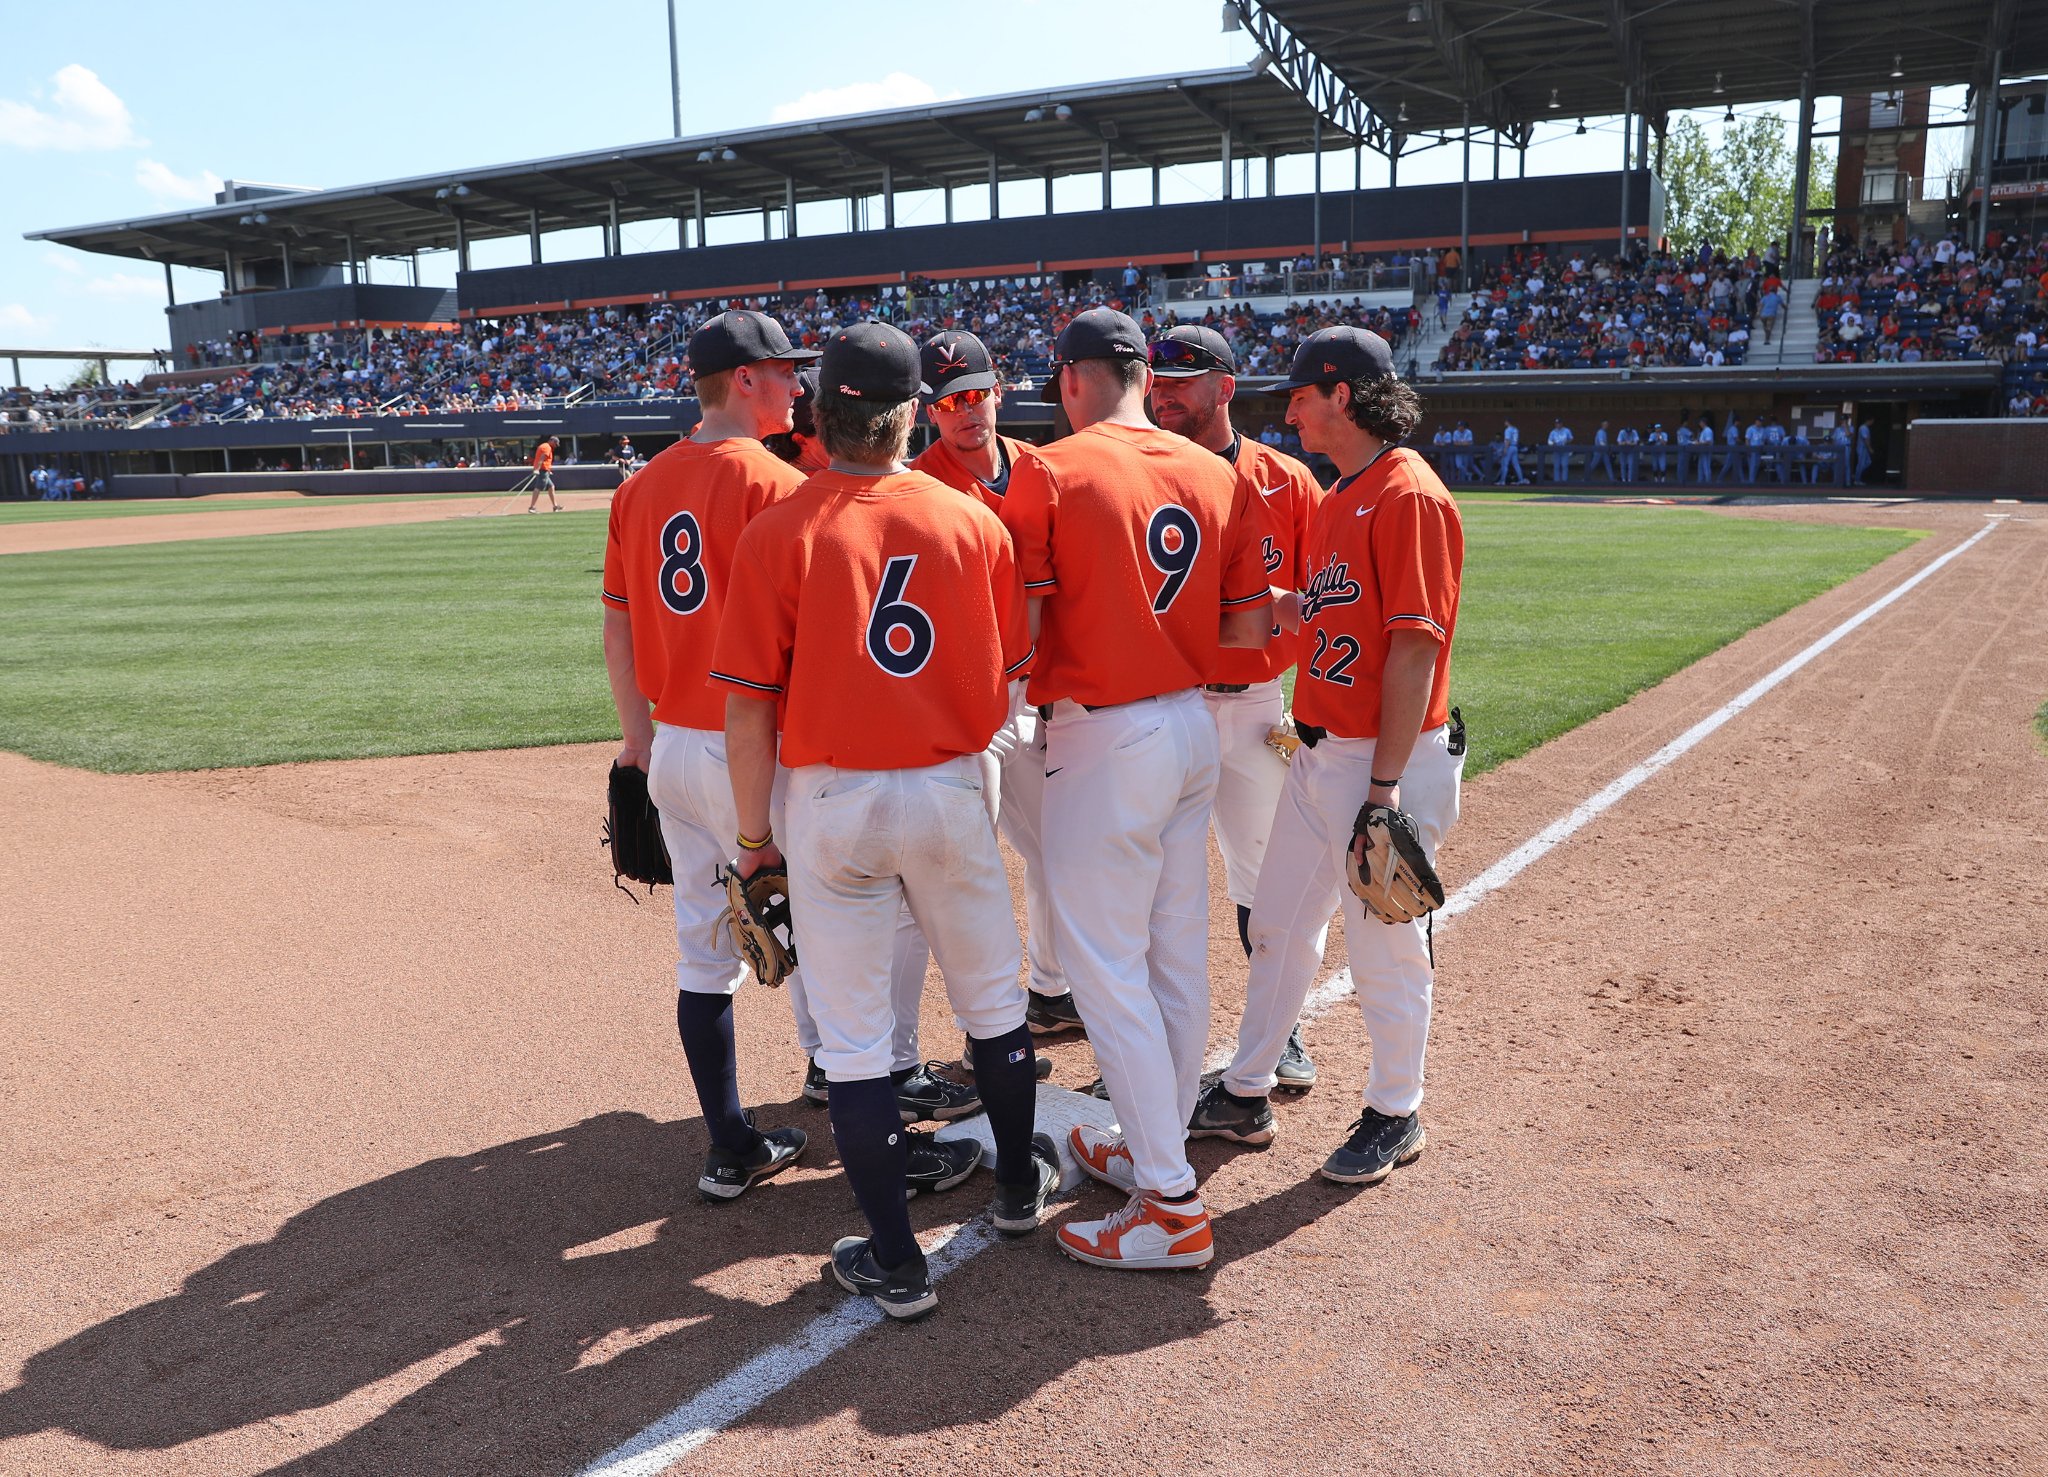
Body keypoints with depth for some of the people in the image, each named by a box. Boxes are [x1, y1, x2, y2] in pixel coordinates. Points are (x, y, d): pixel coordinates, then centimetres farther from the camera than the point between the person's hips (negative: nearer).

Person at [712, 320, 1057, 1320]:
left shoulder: (775, 534, -10)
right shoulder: (974, 522, -3)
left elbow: (748, 709, -10)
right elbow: (1007, 678, 3)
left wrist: (754, 834, 1)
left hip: (832, 802, -2)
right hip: (952, 790, 3)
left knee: (855, 1038, 8)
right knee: (992, 1000, 21)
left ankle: (894, 1262, 17)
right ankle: (1019, 1182, 40)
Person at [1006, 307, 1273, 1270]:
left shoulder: (1048, 474, -11)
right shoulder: (1218, 476, 5)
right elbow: (1250, 627, 5)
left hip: (1104, 739, -7)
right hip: (1193, 723, 7)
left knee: (1107, 968, 1)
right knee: (1179, 958, 15)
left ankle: (1171, 1205, 5)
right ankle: (1152, 1147, 31)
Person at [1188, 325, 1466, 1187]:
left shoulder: (1410, 497, -16)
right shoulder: (1338, 498, 13)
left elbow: (1414, 649, -21)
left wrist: (1384, 787, -23)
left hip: (1391, 759, -9)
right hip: (1321, 751, 9)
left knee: (1385, 947, 5)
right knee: (1278, 925, 16)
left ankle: (1394, 1115, 25)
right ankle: (1245, 1095, 30)